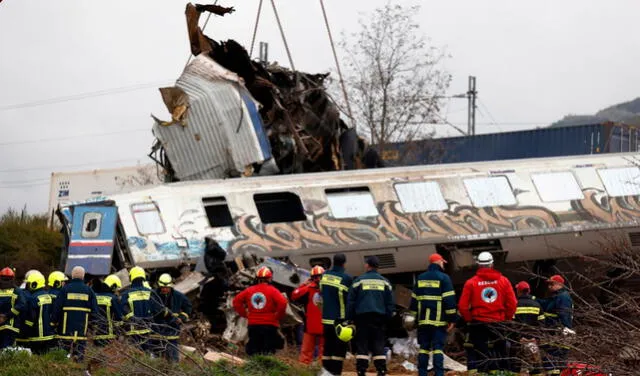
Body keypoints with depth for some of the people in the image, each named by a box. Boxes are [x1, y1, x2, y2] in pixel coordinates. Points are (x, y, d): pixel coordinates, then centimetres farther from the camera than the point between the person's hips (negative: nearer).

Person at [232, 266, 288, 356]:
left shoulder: (249, 290, 7)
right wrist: (278, 316, -6)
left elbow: (236, 301, 9)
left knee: (253, 350, 11)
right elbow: (282, 303, -20)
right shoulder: (272, 290, -7)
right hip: (269, 325, -4)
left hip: (253, 325, 4)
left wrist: (244, 314, 11)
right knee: (268, 352, -3)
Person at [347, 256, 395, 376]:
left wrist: (350, 318, 5)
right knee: (379, 345, 4)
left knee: (362, 345, 1)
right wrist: (388, 317, 14)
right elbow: (390, 303, 10)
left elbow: (351, 302, 1)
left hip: (362, 317, -2)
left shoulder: (359, 281, 1)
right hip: (380, 318, 2)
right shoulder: (385, 282, 9)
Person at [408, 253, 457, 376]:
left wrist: (414, 316, 21)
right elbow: (449, 299, -8)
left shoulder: (420, 278, 13)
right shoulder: (443, 278, -3)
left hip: (423, 320, 4)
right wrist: (452, 319, -6)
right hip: (439, 320, -4)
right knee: (438, 347, -6)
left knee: (424, 347, 7)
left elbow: (414, 299, 15)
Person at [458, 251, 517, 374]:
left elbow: (462, 306, -7)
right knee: (501, 351, 11)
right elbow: (512, 303, -2)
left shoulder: (471, 283, -5)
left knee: (481, 354, 2)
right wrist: (507, 318, 10)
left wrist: (469, 319, 6)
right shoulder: (503, 281, -1)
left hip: (478, 323, -1)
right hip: (498, 322, 1)